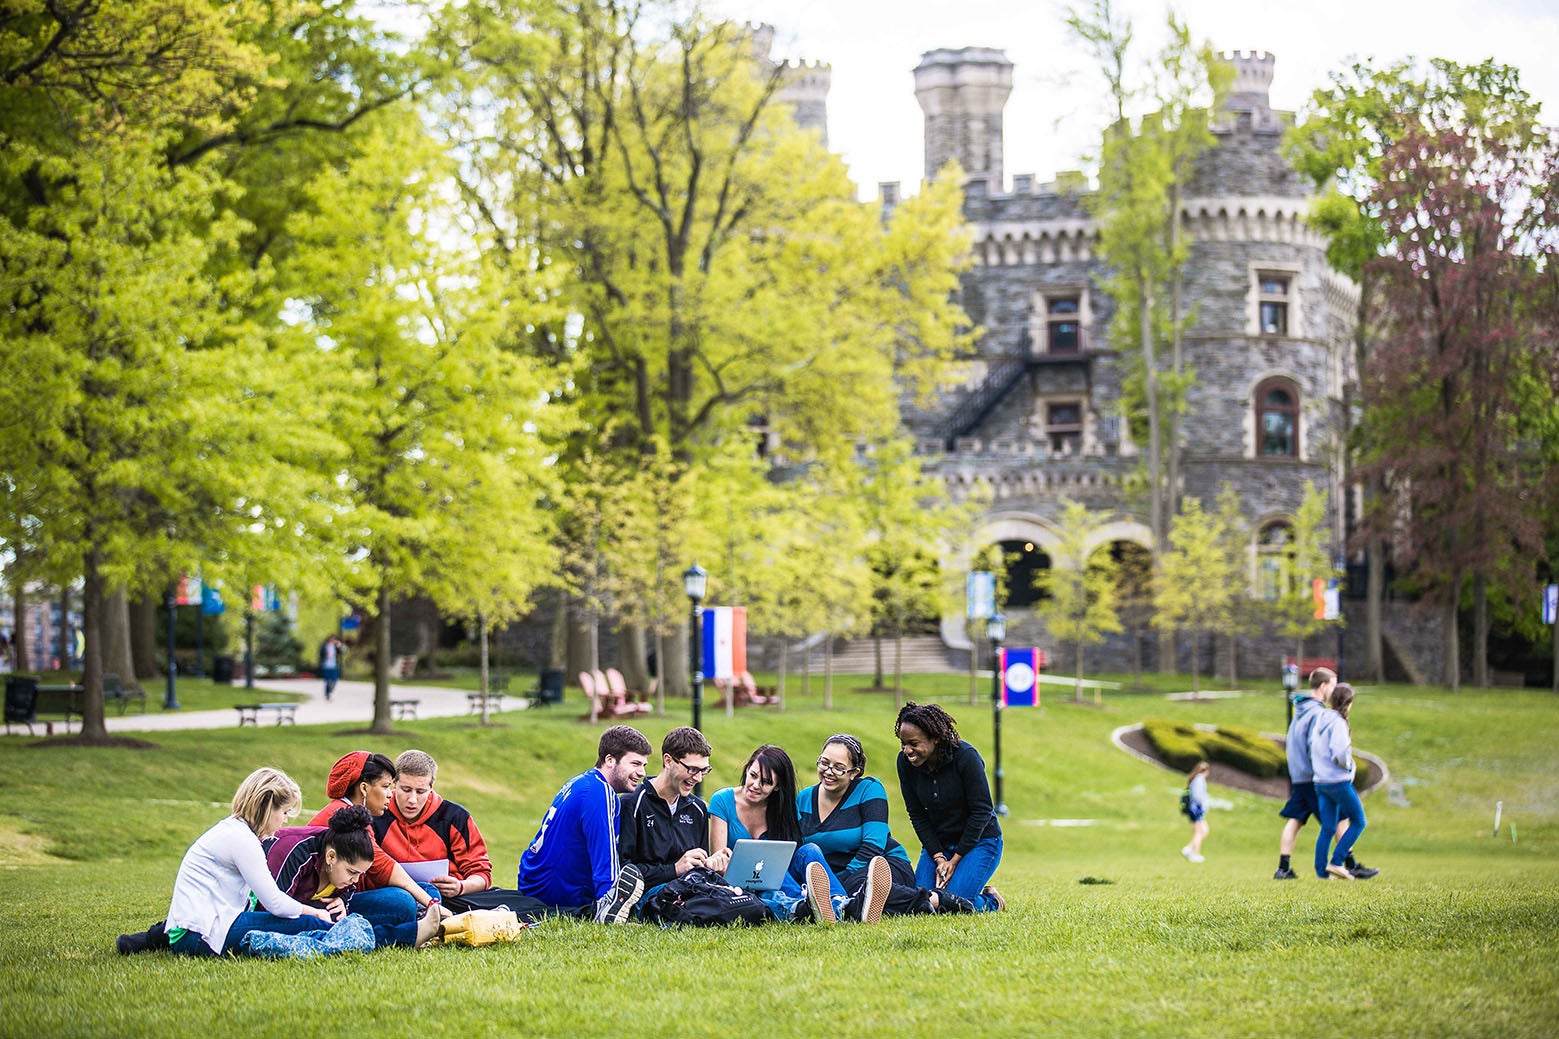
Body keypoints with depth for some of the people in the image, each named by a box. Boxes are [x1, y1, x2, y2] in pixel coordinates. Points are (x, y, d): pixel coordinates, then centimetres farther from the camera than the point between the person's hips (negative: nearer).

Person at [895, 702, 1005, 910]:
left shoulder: (965, 756, -23)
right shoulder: (905, 762, -10)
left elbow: (981, 811, -18)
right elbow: (917, 815, -3)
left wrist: (955, 860, -17)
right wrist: (938, 858, -13)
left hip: (978, 841, -5)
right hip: (937, 843, 5)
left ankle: (990, 899, 11)